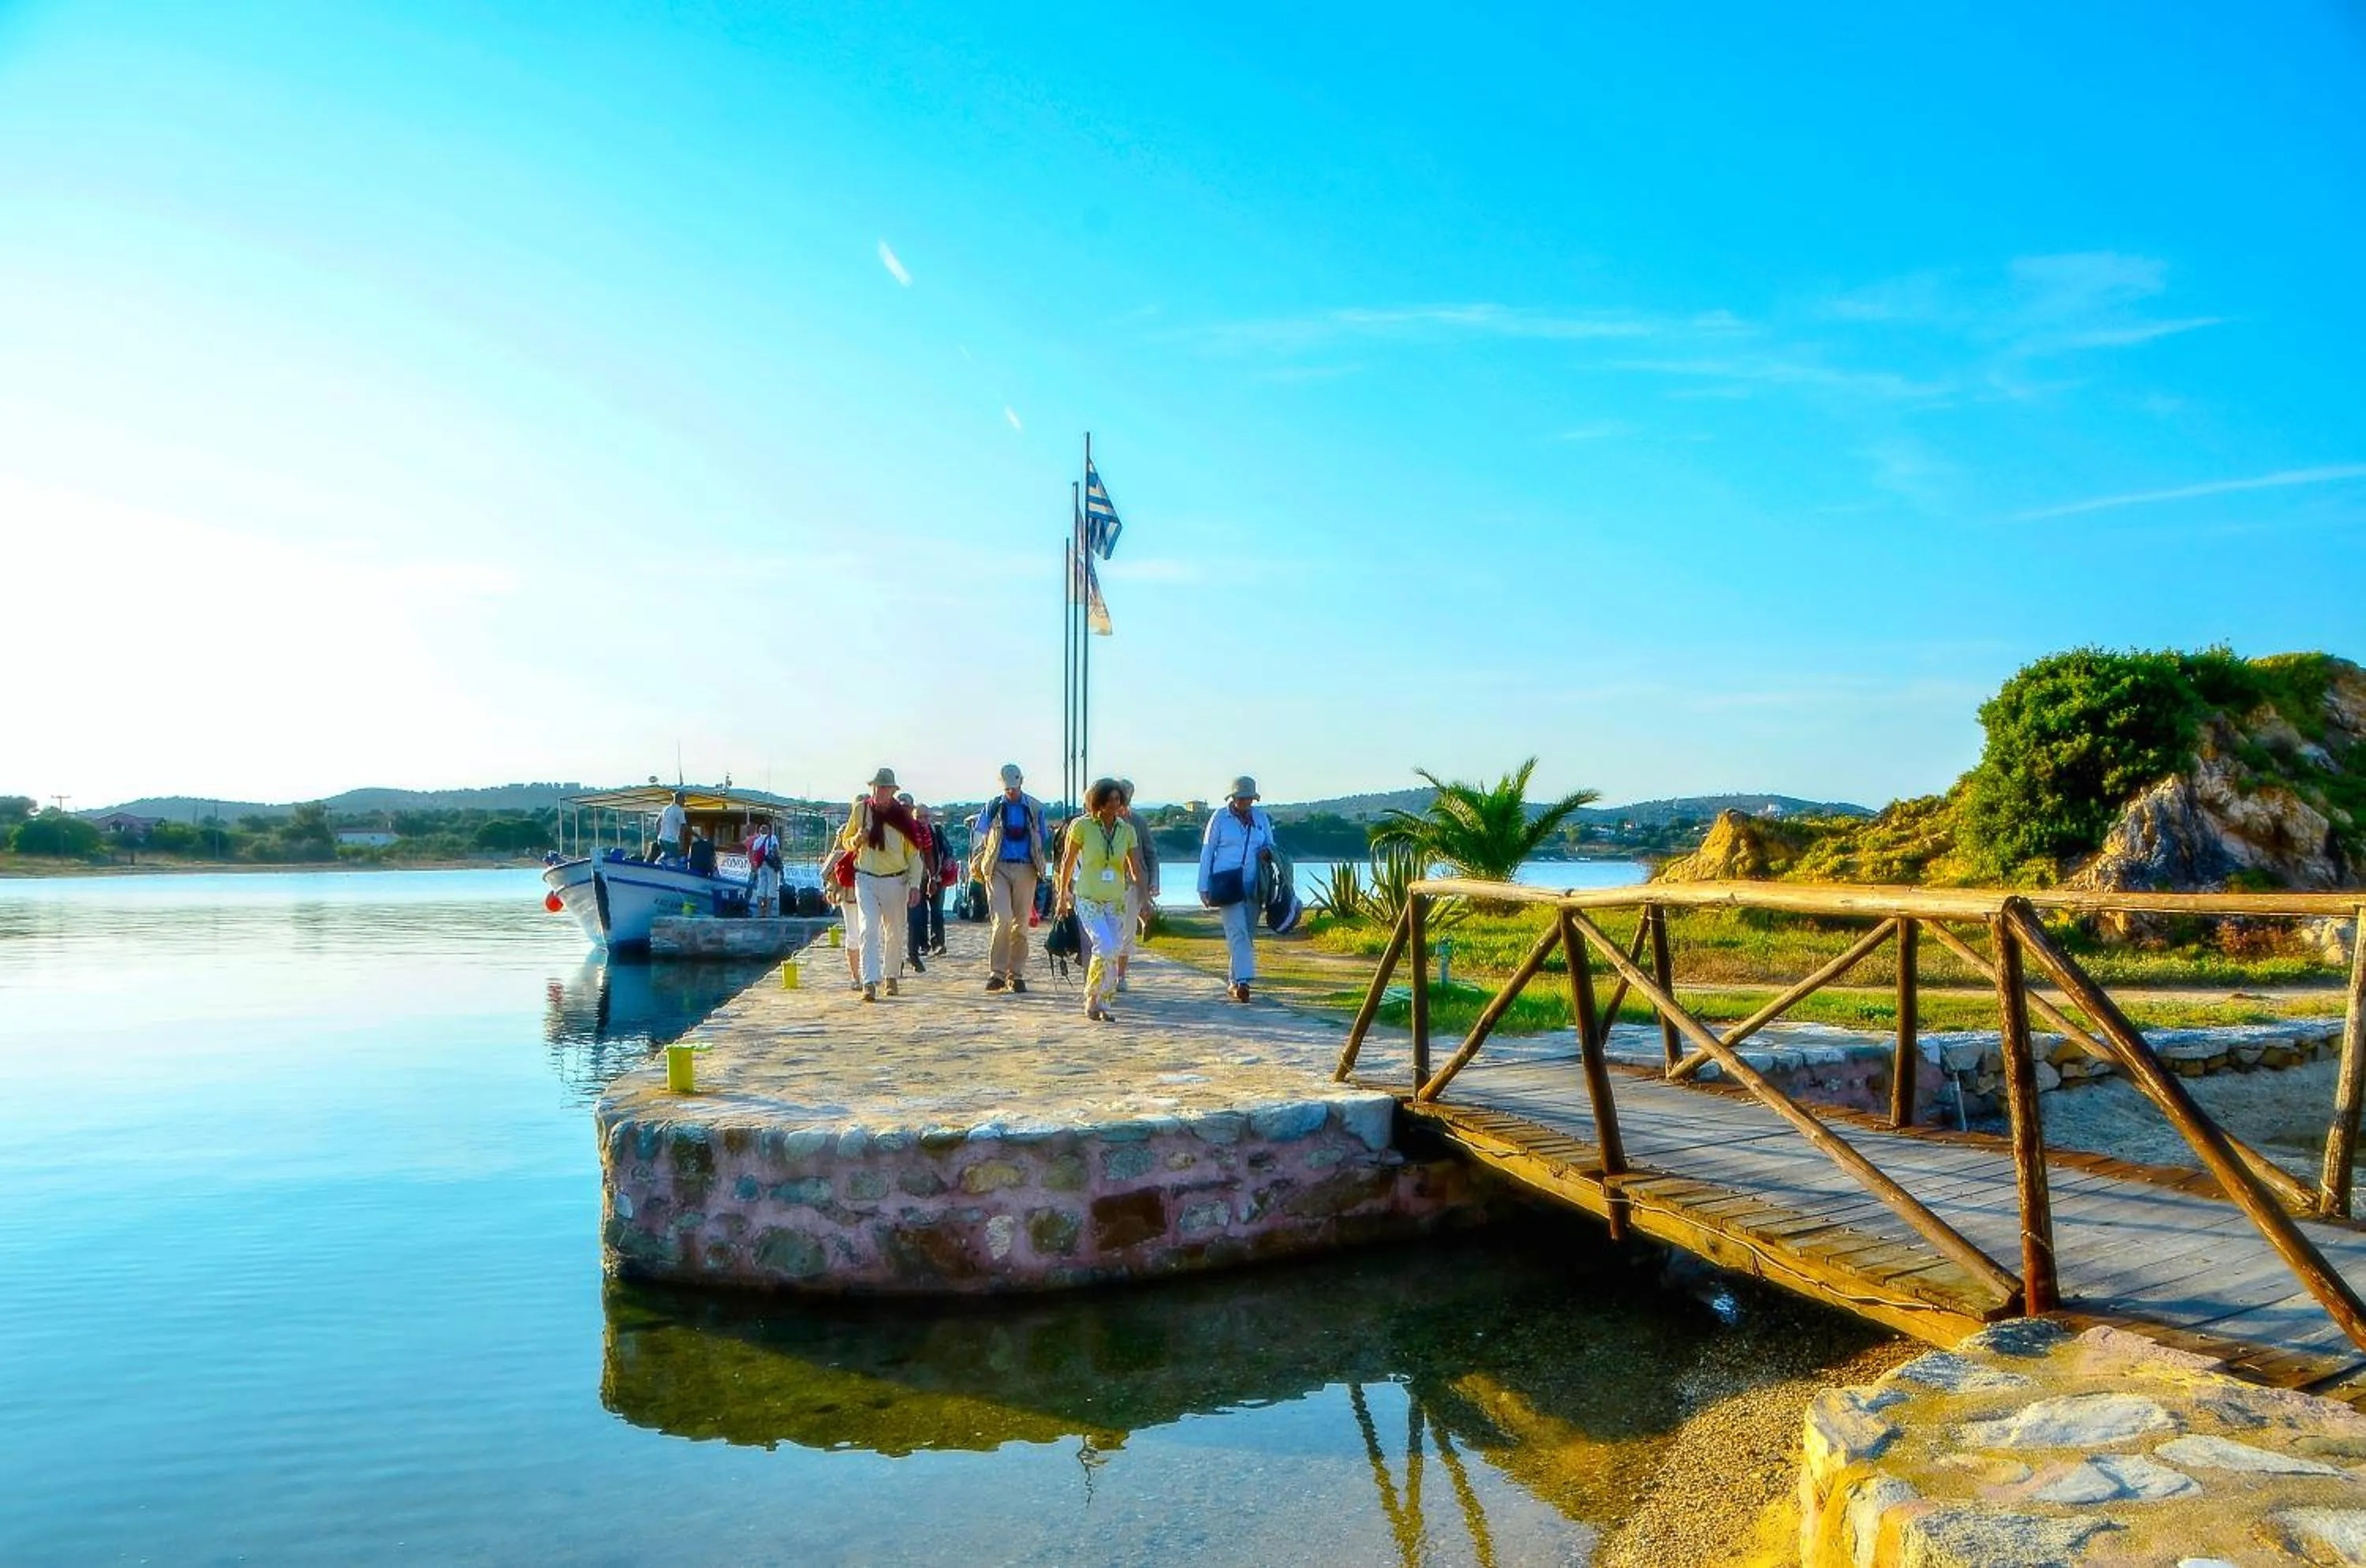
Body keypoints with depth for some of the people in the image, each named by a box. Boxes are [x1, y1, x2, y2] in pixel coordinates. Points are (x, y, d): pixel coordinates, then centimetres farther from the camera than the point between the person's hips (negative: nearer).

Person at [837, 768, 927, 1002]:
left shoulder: (902, 815, -3)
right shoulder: (861, 810, 0)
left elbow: (914, 853, 1)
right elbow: (846, 841, 12)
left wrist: (914, 885, -6)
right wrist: (857, 840, -11)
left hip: (896, 880, 0)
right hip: (866, 879, 0)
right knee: (869, 930, -13)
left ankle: (892, 976, 31)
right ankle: (870, 983, -18)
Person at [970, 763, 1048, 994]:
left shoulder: (1034, 808, 9)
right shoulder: (993, 807, 7)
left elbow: (1042, 842, 15)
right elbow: (982, 840, 10)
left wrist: (1041, 868, 10)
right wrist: (978, 867, -1)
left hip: (1025, 869, 1)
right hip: (998, 868, -1)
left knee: (1021, 924, 4)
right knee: (1002, 919, -14)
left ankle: (1016, 975, 12)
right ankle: (996, 973, -9)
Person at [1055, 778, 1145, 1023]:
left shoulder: (1127, 830, 3)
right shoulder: (1081, 826, -6)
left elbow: (1136, 868, 11)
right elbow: (1067, 861, 5)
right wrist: (1063, 894, 10)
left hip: (1116, 900, 4)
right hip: (1088, 899, -4)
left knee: (1113, 952, 2)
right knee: (1105, 947, -18)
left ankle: (1102, 1003, 18)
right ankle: (1092, 999, -1)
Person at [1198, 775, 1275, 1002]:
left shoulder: (1261, 817, 11)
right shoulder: (1220, 818, 1)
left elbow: (1270, 845, 23)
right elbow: (1207, 852, 3)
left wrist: (1267, 852, -4)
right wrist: (1204, 887, -2)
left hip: (1253, 885, 4)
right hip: (1227, 885, -4)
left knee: (1248, 934, 6)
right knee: (1237, 932, -15)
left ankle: (1234, 982, 16)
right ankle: (1242, 981, -23)